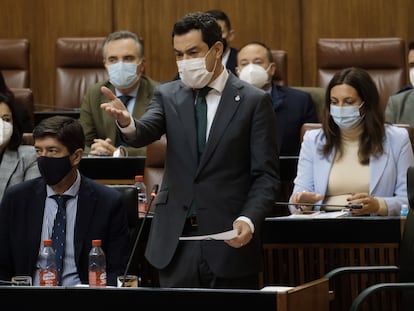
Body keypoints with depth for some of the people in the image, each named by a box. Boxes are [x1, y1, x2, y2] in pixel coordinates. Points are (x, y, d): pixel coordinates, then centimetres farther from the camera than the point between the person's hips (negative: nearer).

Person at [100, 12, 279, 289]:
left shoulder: (254, 101, -1)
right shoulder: (168, 95, 9)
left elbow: (266, 175, -3)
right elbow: (144, 133, -9)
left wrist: (249, 220, -19)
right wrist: (126, 122, -33)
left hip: (230, 240, -3)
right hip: (176, 243, 3)